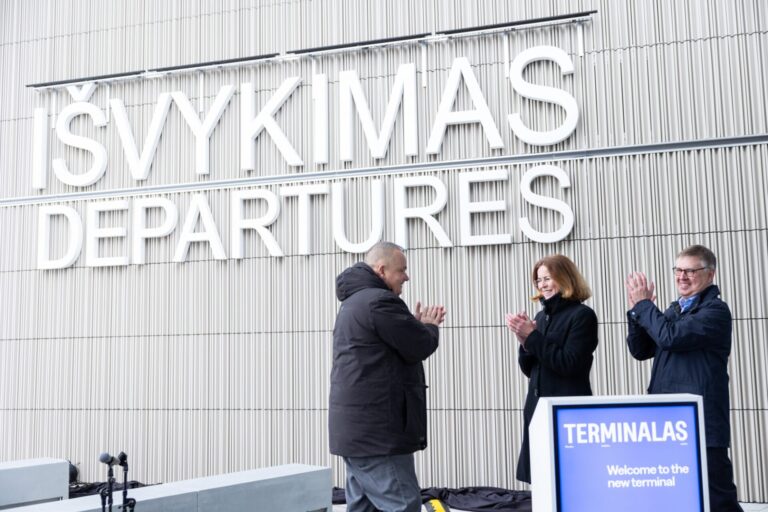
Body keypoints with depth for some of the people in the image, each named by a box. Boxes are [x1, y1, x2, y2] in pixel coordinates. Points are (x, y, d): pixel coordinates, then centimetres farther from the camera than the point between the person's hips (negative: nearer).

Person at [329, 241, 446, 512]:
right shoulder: (379, 301, -15)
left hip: (354, 428, 11)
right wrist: (429, 327, 8)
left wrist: (417, 325, 12)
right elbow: (420, 347, -12)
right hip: (375, 429, -11)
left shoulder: (354, 302, 19)